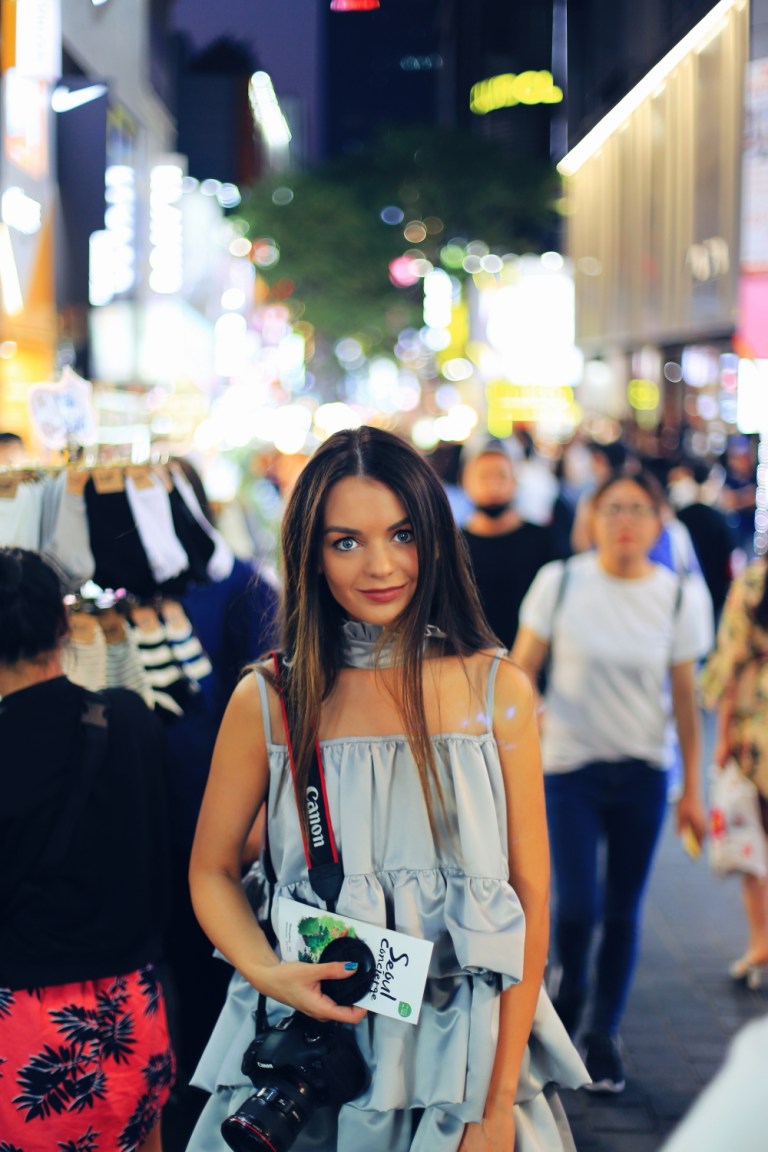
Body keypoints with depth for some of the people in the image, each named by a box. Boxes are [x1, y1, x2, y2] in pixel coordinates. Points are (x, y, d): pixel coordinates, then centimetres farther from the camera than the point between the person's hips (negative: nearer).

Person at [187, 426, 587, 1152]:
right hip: (312, 1044, 0)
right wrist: (265, 973, -15)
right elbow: (212, 872, 5)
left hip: (466, 1051, 0)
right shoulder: (268, 702, -5)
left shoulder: (497, 690, -5)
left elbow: (530, 894, -5)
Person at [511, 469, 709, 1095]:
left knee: (624, 909, 6)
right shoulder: (560, 581, -6)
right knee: (578, 905, -10)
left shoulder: (677, 596, -2)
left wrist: (692, 789, 4)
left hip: (643, 771, 2)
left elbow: (685, 697, 3)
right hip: (570, 764, -1)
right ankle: (570, 990, 23)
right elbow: (521, 669, 1)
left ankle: (605, 1033, 24)